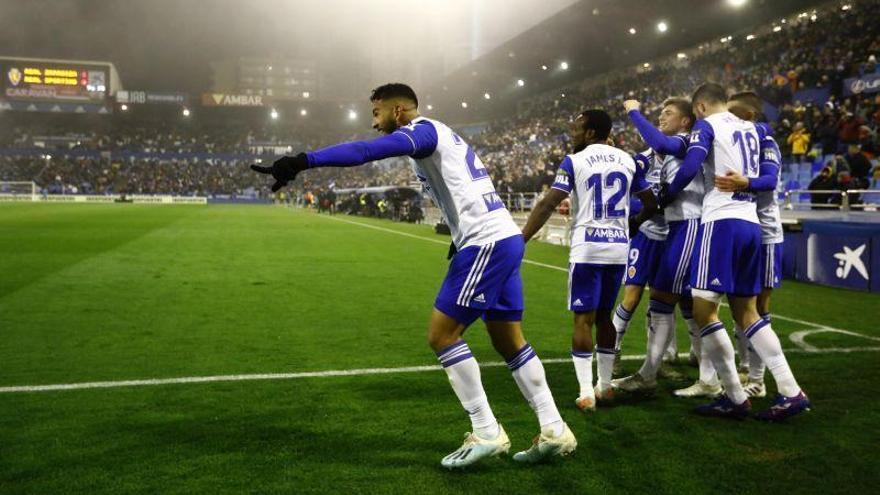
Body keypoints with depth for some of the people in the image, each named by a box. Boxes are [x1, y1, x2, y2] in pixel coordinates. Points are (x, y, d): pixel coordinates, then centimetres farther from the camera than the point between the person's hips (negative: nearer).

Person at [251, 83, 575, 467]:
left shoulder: (422, 129, -7)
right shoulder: (439, 134, 23)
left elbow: (366, 151, -25)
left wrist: (302, 161, -33)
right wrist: (462, 238, 26)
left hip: (485, 242, -10)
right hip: (505, 237, 10)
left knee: (442, 335, -5)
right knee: (509, 340, 13)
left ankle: (486, 433, 0)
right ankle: (554, 431, 17)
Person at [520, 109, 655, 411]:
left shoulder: (574, 161, -3)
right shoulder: (627, 160, 11)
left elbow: (548, 204, -11)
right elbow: (650, 203, 17)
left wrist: (520, 240, -9)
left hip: (587, 248, -5)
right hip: (619, 248, 5)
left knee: (583, 319, -1)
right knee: (604, 316, 17)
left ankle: (586, 393, -4)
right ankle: (605, 386, 23)